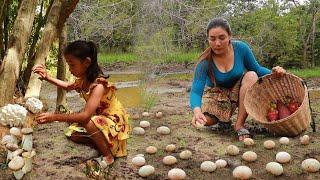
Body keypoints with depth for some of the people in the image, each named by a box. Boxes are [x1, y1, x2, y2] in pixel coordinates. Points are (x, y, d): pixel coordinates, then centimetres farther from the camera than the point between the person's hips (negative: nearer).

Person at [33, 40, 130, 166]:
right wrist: (47, 78, 6)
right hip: (98, 119, 8)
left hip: (115, 122, -8)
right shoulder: (82, 81, -5)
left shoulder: (99, 85, -32)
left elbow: (86, 115, -43)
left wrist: (55, 117, -43)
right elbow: (68, 86, 20)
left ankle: (108, 156, -14)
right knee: (73, 134, 1)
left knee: (89, 123, -34)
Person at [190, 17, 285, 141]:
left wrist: (273, 72, -27)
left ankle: (239, 124, -23)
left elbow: (257, 69, -4)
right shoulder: (205, 62, -26)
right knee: (204, 120, -31)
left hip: (239, 92, 2)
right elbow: (196, 91, -32)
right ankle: (224, 120, 8)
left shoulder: (241, 48, -19)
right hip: (217, 94, -1)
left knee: (251, 75, -31)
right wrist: (197, 111, -55)